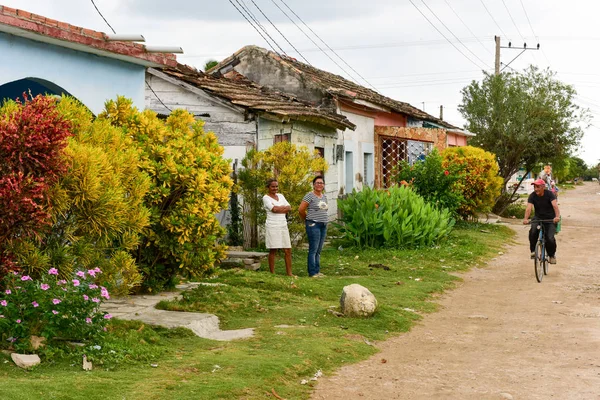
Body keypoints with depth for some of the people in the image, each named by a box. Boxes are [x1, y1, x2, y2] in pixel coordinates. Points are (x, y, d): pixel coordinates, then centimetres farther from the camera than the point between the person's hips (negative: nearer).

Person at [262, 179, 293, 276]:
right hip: (272, 226, -6)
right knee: (273, 250, -4)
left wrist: (278, 208, -8)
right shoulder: (266, 197, -1)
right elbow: (274, 209, -15)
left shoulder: (281, 196, 17)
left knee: (288, 250, 2)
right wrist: (284, 207, 0)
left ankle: (289, 273, 5)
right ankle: (272, 274, 0)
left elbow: (289, 209, 7)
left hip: (283, 225, 6)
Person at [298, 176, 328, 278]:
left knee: (319, 250, 10)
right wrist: (307, 220, 4)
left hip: (323, 225, 7)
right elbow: (301, 209, -9)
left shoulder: (324, 196, 16)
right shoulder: (310, 195, -8)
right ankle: (312, 273, -6)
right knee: (313, 249, -7)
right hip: (313, 225, -7)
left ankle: (317, 271, 15)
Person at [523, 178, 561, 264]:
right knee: (533, 231, -31)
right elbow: (529, 208, -22)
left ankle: (552, 255, 11)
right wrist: (526, 218, -41)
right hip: (538, 218, 2)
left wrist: (557, 216, -47)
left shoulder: (549, 194, -14)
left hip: (550, 219, -2)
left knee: (550, 238, -19)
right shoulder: (532, 196, -8)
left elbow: (555, 205, -28)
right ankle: (533, 251, -10)